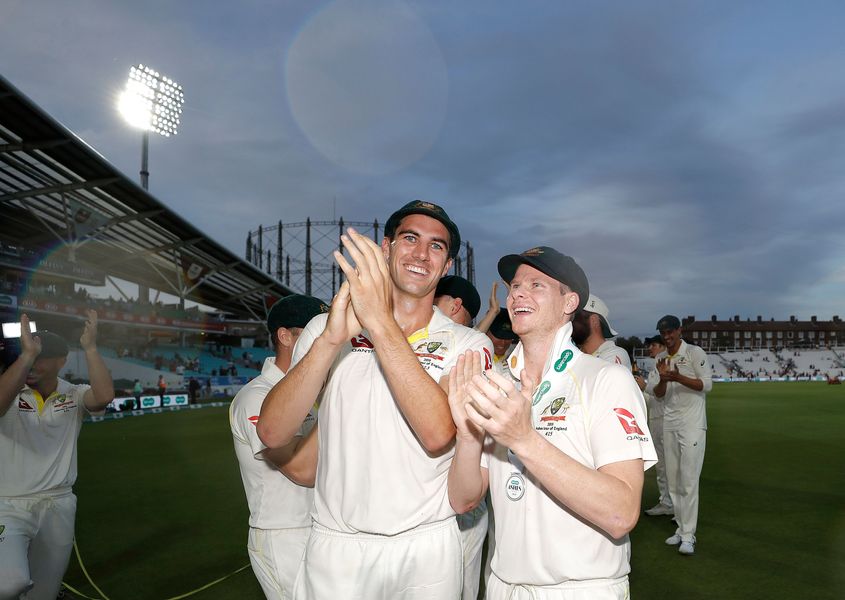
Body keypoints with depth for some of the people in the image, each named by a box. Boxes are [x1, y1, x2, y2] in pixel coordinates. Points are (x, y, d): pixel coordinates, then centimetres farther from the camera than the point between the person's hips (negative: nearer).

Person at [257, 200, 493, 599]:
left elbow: (438, 435, -22)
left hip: (426, 550, 0)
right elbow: (272, 434, -12)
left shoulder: (468, 345, -4)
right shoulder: (325, 328, 0)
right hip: (335, 547, 1)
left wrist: (381, 323, -26)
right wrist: (331, 339, -25)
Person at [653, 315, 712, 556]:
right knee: (673, 479, 8)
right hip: (669, 423, 6)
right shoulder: (661, 358, 11)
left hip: (692, 423, -6)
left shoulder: (695, 353, -5)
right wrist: (663, 378, -10)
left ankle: (688, 535, -5)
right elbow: (658, 395, 11)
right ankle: (682, 527, 17)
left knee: (688, 479, -9)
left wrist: (678, 377, -23)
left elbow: (707, 384, -10)